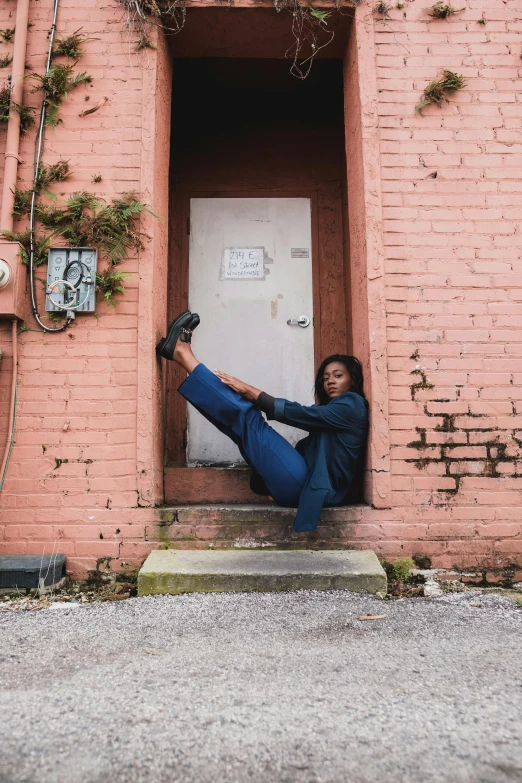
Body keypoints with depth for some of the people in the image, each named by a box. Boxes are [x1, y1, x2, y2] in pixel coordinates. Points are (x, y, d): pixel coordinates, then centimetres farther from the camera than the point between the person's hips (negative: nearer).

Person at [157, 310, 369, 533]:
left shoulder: (351, 404, -2)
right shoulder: (333, 410, 28)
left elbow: (296, 413, -11)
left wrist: (248, 390, -8)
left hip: (303, 484, -8)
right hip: (304, 484, 8)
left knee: (248, 418, -12)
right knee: (244, 417, 5)